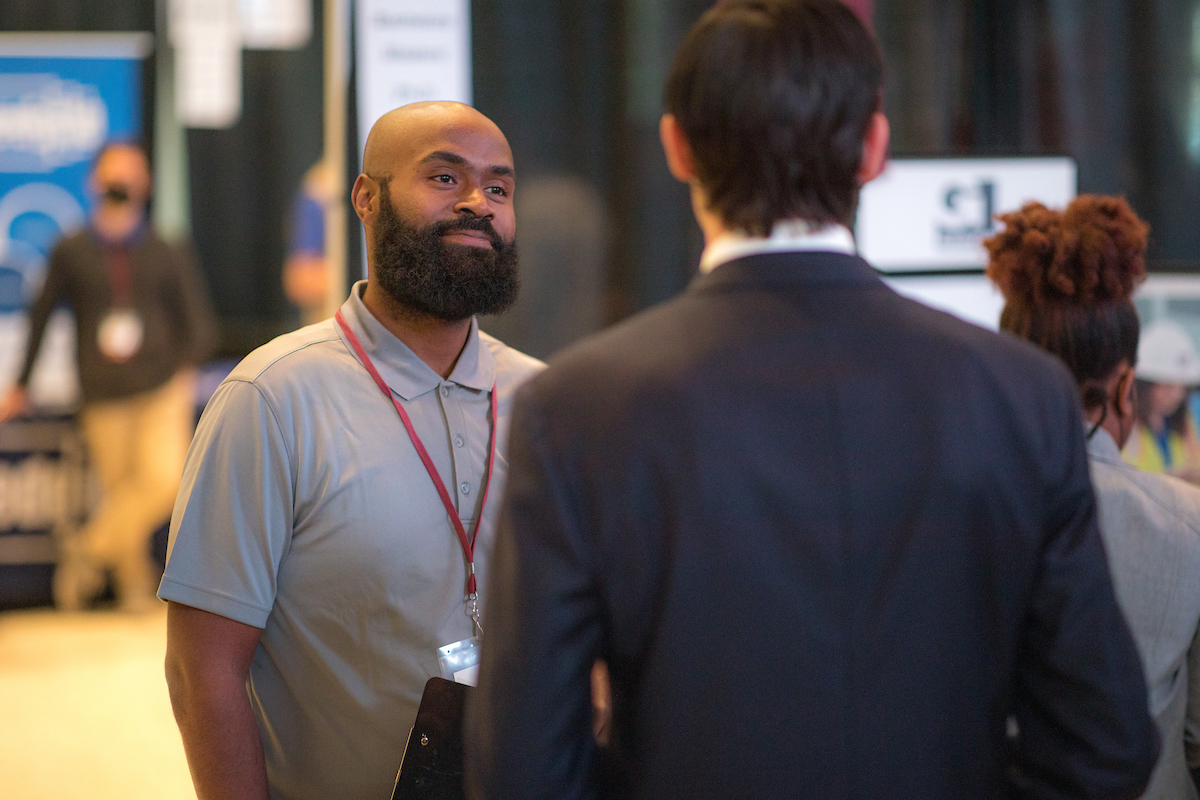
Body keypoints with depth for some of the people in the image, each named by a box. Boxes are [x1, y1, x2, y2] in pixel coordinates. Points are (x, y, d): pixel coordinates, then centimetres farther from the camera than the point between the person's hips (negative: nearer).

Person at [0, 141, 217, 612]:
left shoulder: (169, 256, 8)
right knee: (119, 492, -3)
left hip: (163, 391, 0)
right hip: (104, 398, 0)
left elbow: (201, 326, 13)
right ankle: (136, 587, 13)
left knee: (166, 481, -17)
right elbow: (41, 316, 17)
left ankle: (90, 550, 2)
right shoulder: (71, 254, 6)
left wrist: (185, 371, -4)